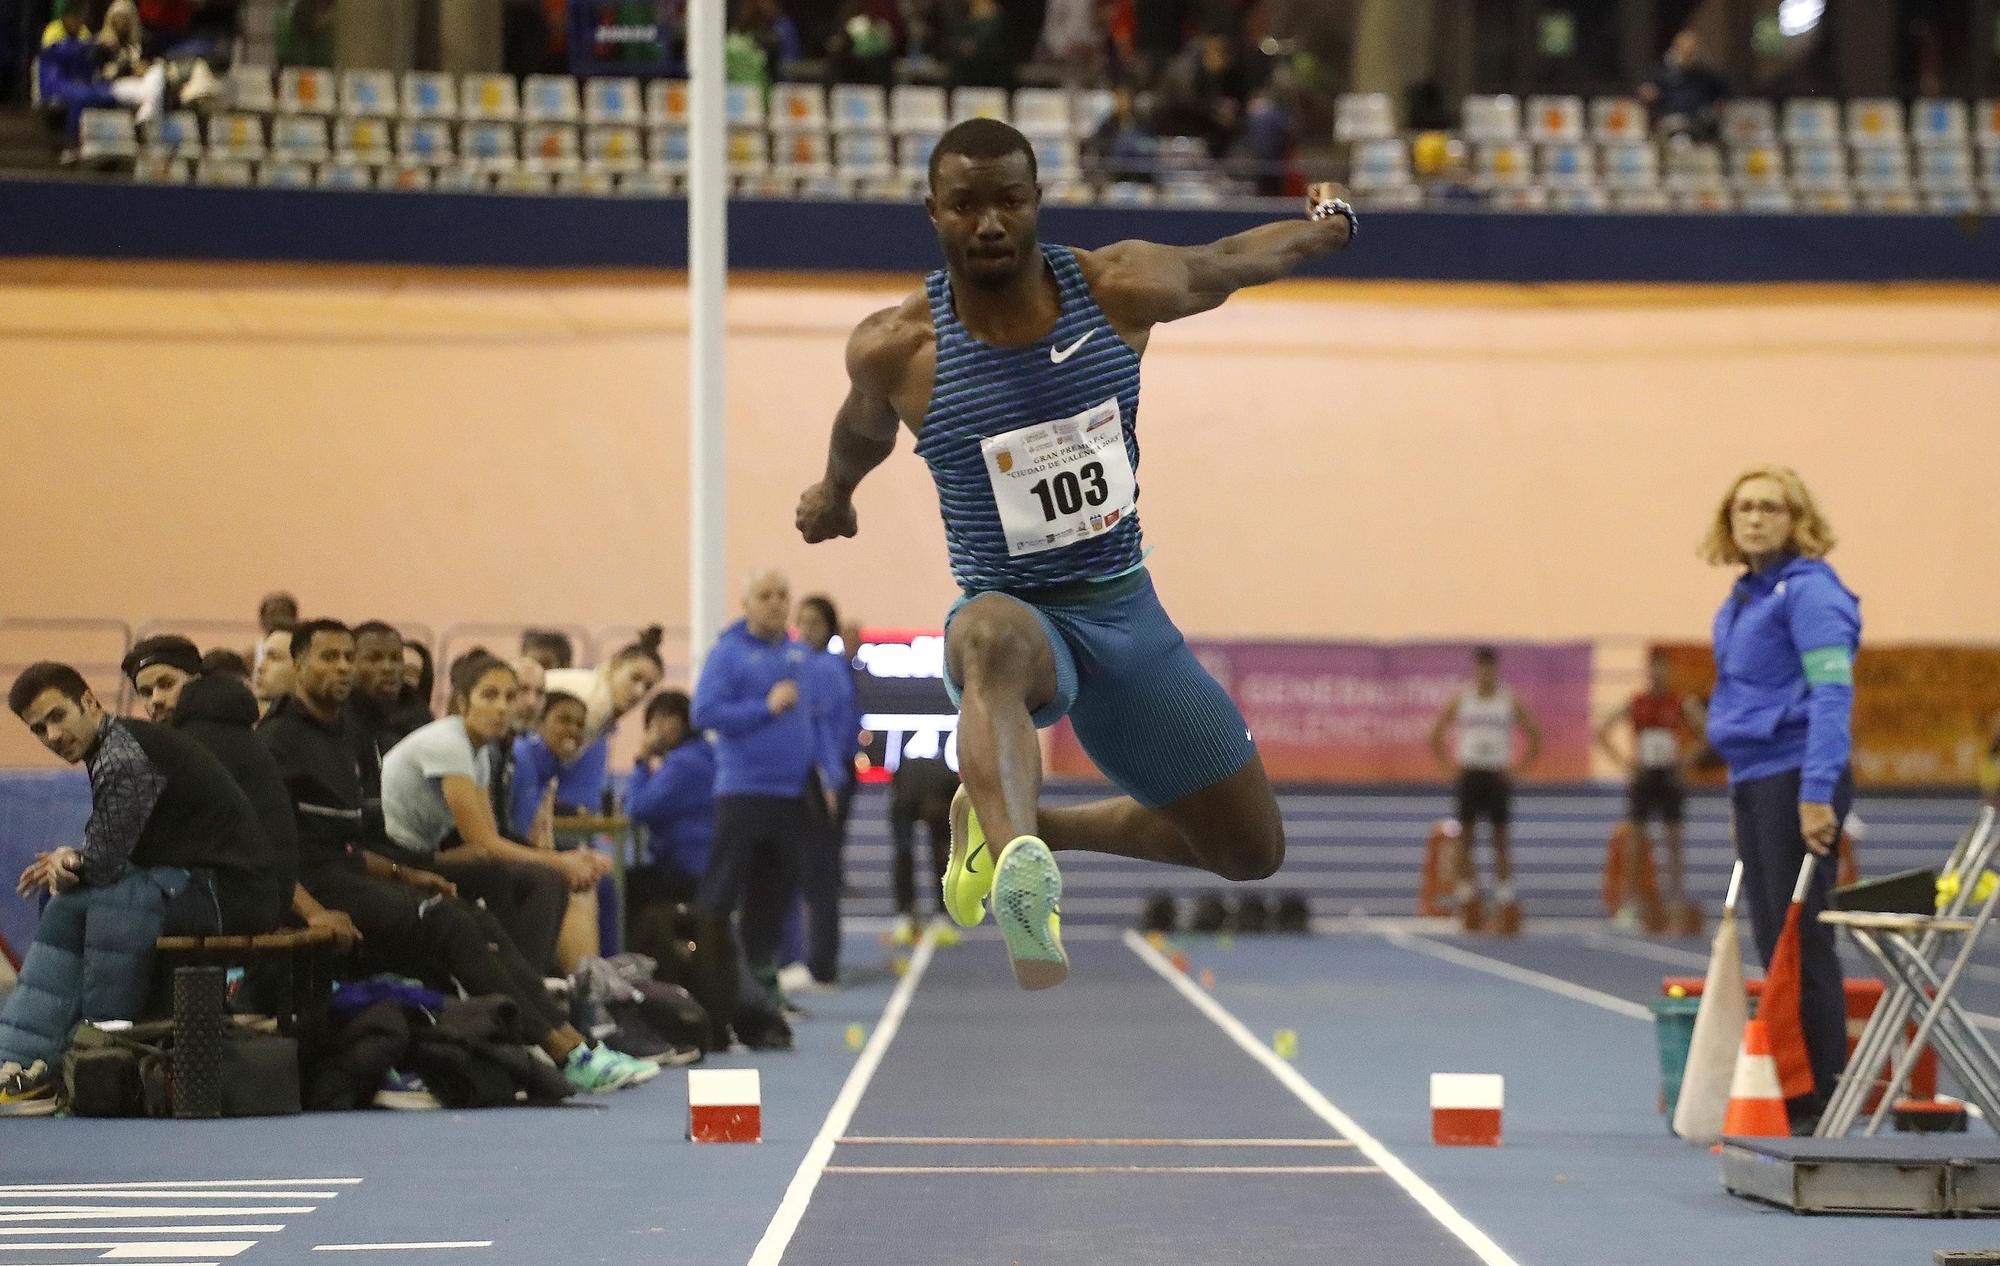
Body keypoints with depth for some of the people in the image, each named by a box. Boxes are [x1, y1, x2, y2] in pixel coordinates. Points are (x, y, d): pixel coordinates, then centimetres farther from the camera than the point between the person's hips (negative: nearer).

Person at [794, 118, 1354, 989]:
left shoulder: (1122, 289, -8)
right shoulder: (896, 349, -11)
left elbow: (1227, 261, 14)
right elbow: (866, 426, 14)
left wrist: (1325, 226, 31)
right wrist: (834, 492, 34)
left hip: (1127, 614, 4)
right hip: (1014, 613, -4)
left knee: (1252, 852, 10)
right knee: (994, 639, -45)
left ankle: (1012, 826, 25)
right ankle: (1024, 879, -69)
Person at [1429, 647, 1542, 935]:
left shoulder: (1510, 703, 2)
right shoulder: (1461, 701, 4)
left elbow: (1535, 737, 6)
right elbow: (1436, 736, 9)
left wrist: (1517, 768, -2)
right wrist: (1451, 767, 0)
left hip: (1498, 777, -1)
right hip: (1470, 774, 1)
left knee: (1500, 840, -1)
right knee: (1465, 838, -1)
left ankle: (1505, 899, 0)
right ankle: (1467, 898, 6)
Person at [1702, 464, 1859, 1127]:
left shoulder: (1810, 591, -11)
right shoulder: (1743, 599, 17)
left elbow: (1832, 694, -19)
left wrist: (1818, 793, -26)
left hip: (1795, 779, -9)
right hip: (1752, 783, 9)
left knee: (1802, 939, -6)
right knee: (1773, 942, 11)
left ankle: (1821, 1102, -1)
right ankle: (1784, 1096, 17)